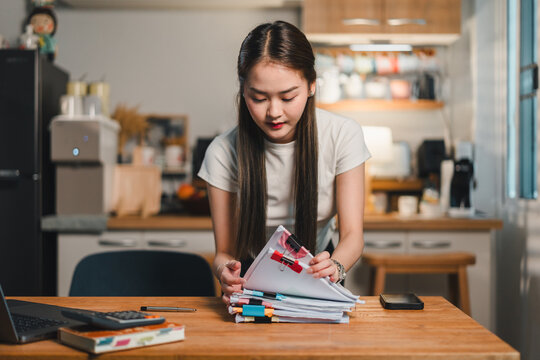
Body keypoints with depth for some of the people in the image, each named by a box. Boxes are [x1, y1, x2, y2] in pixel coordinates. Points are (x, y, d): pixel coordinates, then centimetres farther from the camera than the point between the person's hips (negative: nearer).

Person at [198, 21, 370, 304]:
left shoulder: (342, 135, -14)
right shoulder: (222, 153, -17)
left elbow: (352, 234, -16)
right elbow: (224, 251, -12)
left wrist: (335, 265, -40)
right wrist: (226, 270, -38)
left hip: (316, 279, 1)